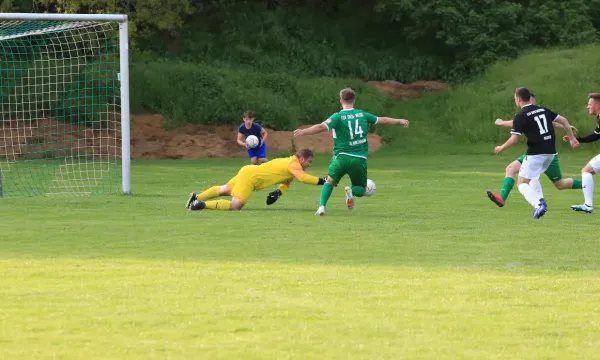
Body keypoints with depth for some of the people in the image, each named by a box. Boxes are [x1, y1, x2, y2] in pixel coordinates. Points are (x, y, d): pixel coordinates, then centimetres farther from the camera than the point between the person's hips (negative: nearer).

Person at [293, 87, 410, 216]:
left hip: (342, 157, -2)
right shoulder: (362, 115, 8)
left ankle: (322, 206, -4)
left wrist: (303, 132, -20)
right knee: (360, 189, 18)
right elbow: (382, 120, 20)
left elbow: (321, 127, -19)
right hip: (360, 159, 2)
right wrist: (400, 121, 35)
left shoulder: (338, 117, -5)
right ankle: (351, 191, -18)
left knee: (330, 182, 18)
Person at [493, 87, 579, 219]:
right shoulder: (543, 110, 12)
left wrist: (501, 148, 5)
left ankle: (538, 204, -24)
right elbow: (563, 121, 13)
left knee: (522, 183, 0)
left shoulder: (520, 116, -8)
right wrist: (572, 138, 21)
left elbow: (514, 140, -13)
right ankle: (540, 201, 7)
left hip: (535, 153, -7)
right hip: (550, 152, 7)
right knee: (533, 178, 28)